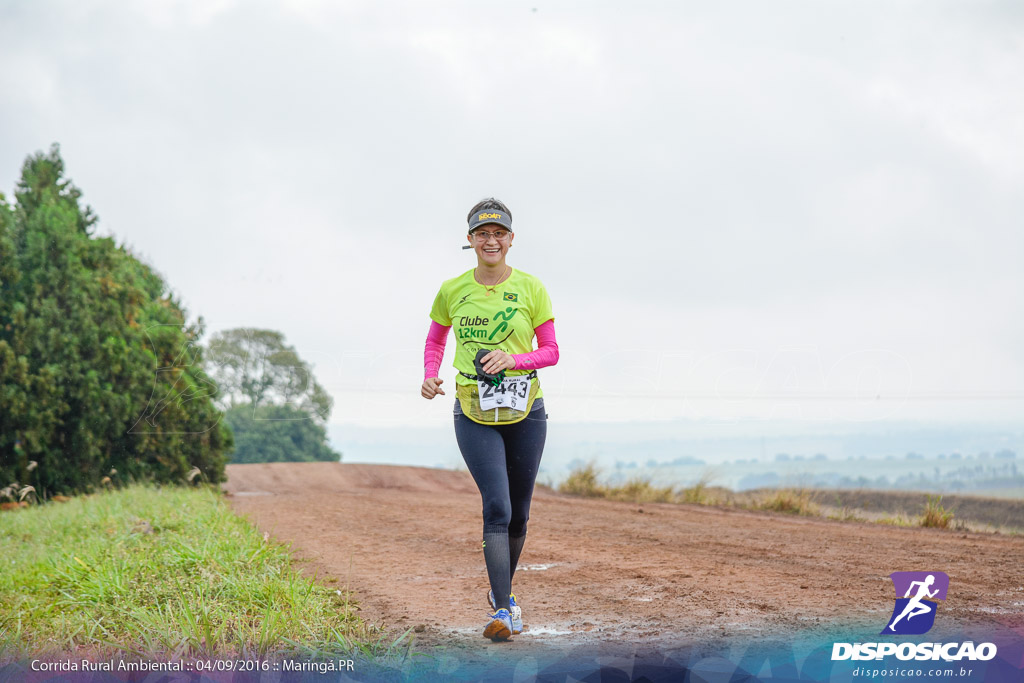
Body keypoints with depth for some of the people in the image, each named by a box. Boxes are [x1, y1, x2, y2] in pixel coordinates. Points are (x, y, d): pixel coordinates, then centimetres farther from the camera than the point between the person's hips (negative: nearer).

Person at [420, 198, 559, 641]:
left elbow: (550, 351, 2)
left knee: (518, 514, 10)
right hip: (474, 415, -1)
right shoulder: (452, 290, 2)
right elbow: (435, 339, 17)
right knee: (497, 507, -16)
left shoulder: (530, 288, -1)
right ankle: (503, 611, -17)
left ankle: (501, 591, 33)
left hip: (524, 411, 1)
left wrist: (513, 359, -17)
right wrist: (430, 376, -2)